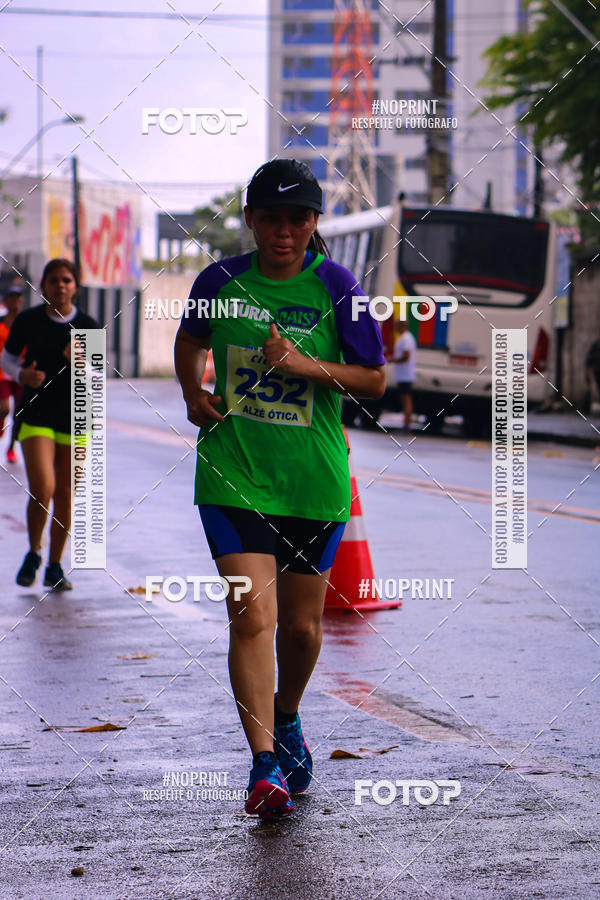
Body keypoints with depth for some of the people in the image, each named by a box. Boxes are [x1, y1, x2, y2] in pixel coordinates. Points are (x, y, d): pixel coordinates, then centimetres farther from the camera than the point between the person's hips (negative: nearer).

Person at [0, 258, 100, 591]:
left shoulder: (88, 326, -1)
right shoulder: (28, 320, -2)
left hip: (74, 417, 2)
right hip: (36, 412, -2)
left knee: (64, 494, 6)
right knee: (42, 490, -15)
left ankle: (55, 566, 21)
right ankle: (33, 554, 11)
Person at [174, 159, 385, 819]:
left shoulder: (336, 288, -4)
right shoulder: (220, 282, 1)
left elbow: (375, 379, -2)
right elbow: (189, 340, 22)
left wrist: (305, 366, -16)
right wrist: (193, 391, 6)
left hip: (315, 483, 0)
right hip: (233, 476, 0)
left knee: (301, 627, 11)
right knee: (252, 617, -14)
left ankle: (286, 721, 40)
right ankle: (265, 764, -12)